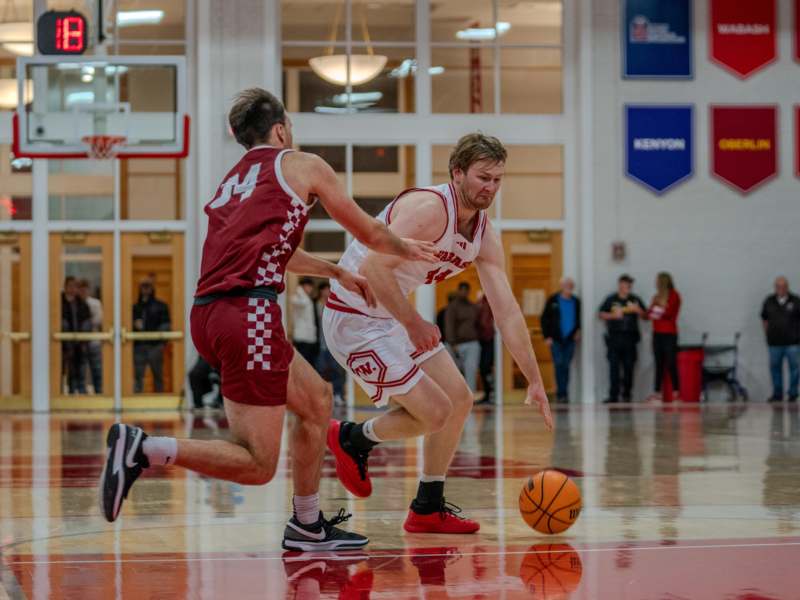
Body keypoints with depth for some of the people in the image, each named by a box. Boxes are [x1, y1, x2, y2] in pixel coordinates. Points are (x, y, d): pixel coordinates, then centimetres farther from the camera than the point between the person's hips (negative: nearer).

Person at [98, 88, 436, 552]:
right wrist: (407, 250, 40)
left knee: (316, 398, 24)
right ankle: (143, 449, -22)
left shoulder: (233, 181, 27)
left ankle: (307, 526, 28)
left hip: (209, 315, 8)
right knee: (257, 466, -7)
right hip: (249, 311, -8)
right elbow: (369, 232, 20)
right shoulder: (303, 165, 9)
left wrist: (338, 273, 55)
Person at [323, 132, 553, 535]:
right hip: (355, 317, -9)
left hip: (394, 316, 10)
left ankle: (428, 510, 18)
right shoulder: (430, 208, -24)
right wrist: (413, 324, -24)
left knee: (459, 400, 8)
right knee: (433, 413, -11)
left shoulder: (484, 235, 3)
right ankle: (352, 439, 14)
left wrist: (535, 381, 0)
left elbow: (507, 312, 3)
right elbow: (373, 268, -32)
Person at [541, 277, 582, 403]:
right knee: (559, 365, -10)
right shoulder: (553, 301, 1)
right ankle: (562, 393, -9)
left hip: (570, 340, 2)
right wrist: (547, 336, -5)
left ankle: (562, 393, 8)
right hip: (556, 339, -2)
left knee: (566, 366, 2)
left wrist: (578, 330, 0)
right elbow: (544, 319, 3)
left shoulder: (576, 302, 8)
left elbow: (579, 318, 18)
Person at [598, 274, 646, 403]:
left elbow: (645, 315, 11)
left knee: (629, 367, 1)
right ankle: (613, 395, -7)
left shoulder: (635, 300, 12)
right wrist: (613, 315, -9)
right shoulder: (611, 300, 8)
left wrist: (638, 310, -9)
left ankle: (626, 394, 9)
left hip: (630, 338, 1)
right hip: (614, 337, -1)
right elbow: (601, 314, 6)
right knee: (614, 367, -6)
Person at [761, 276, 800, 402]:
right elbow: (764, 318, 18)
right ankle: (777, 394, 17)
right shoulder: (769, 302, 6)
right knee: (775, 368, 7)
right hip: (775, 343, 3)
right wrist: (768, 332, 10)